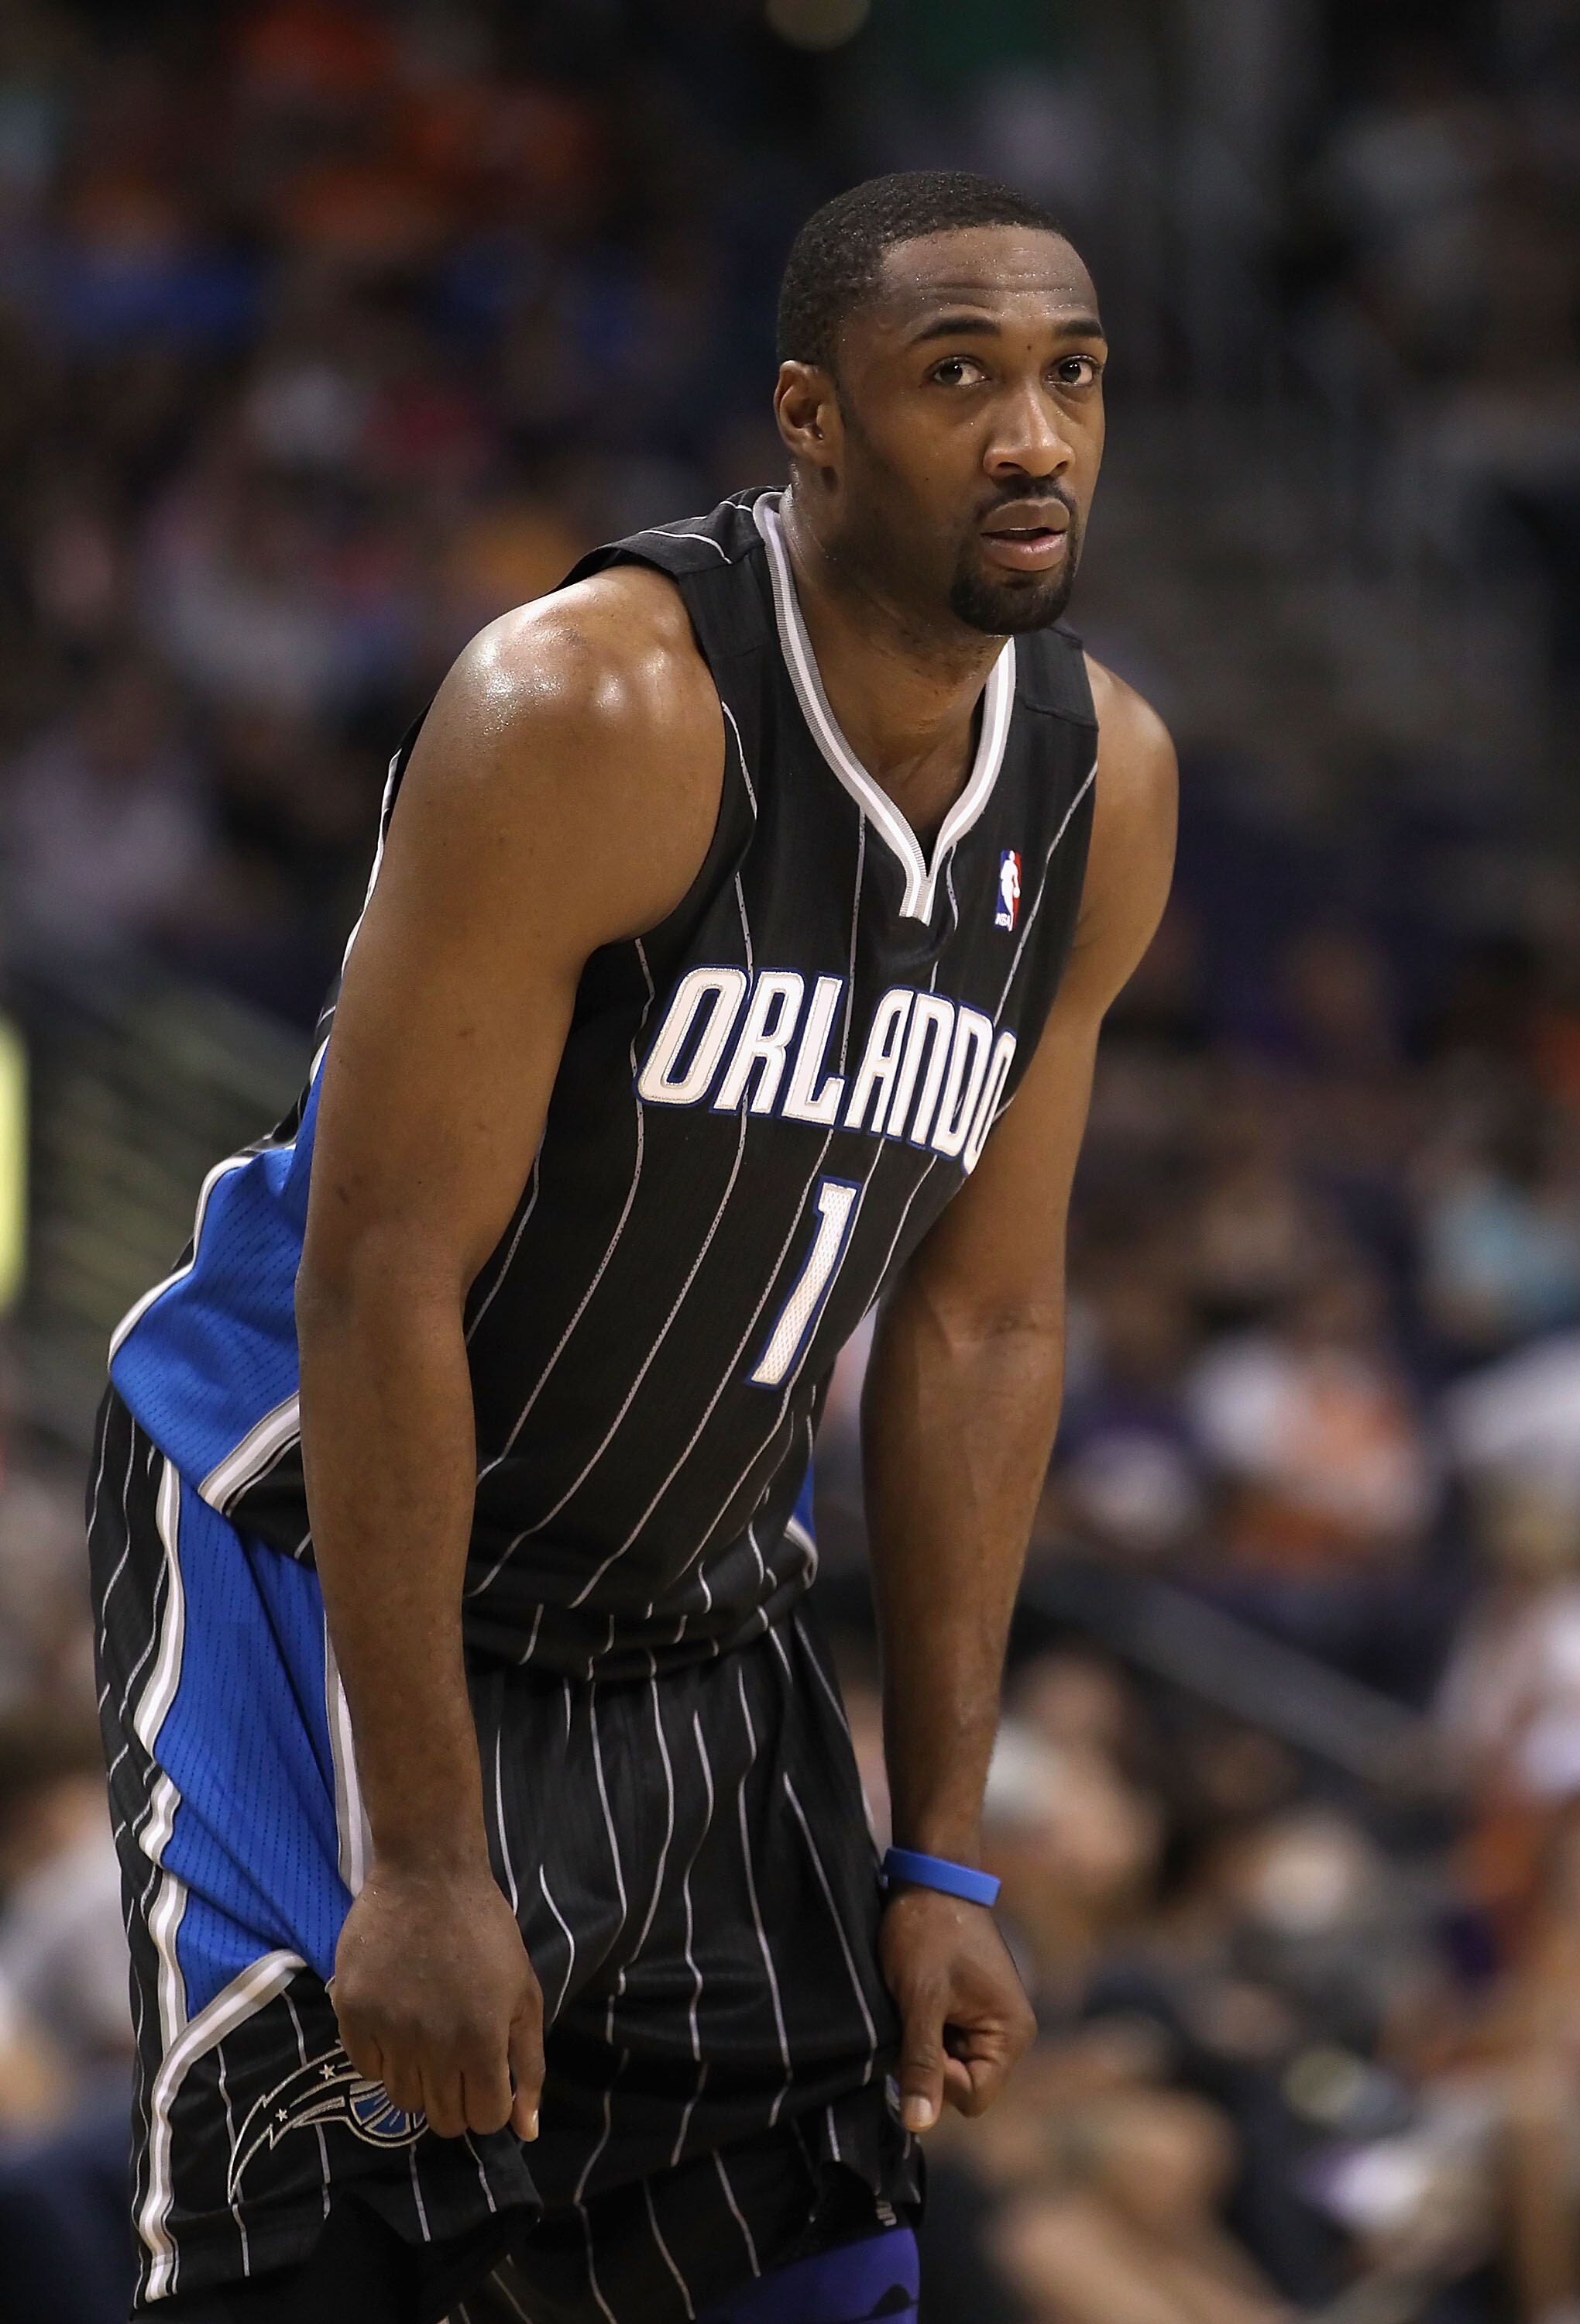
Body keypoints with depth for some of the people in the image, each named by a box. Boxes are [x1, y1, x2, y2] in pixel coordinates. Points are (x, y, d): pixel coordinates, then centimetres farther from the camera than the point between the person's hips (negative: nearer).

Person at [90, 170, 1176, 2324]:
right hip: (332, 1535, -7)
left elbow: (981, 1324, 5)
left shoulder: (1106, 786, -3)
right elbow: (383, 1276, -25)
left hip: (698, 1616, 7)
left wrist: (942, 1860, 3)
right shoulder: (599, 710, -25)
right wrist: (421, 1863, -27)